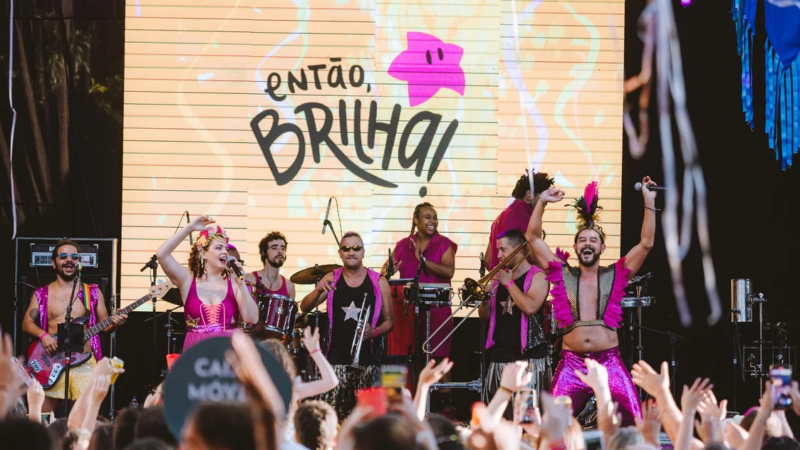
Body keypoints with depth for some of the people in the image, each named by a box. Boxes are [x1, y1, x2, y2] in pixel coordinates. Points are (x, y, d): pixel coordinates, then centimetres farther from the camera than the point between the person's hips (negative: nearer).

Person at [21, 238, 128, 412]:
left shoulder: (92, 293, 11)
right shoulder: (42, 294, 10)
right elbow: (27, 323, 6)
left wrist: (114, 323, -10)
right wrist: (43, 335, -13)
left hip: (85, 361, 0)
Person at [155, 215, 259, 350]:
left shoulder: (233, 282, 5)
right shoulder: (188, 280, 5)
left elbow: (252, 319, -2)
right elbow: (161, 254, -7)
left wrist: (242, 284, -10)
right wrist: (189, 228, -9)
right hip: (197, 349, 0)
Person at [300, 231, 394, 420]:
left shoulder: (378, 283, 5)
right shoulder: (332, 279, 8)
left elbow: (389, 321, 10)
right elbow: (305, 307, 1)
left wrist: (374, 332, -11)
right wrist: (319, 290, -18)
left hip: (367, 361, 0)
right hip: (336, 360, 0)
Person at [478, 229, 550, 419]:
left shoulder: (537, 276, -3)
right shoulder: (500, 278, 17)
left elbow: (530, 307, -20)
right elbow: (485, 316, 18)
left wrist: (508, 282, -12)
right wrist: (484, 299, -3)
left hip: (529, 355, -7)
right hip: (500, 356, 7)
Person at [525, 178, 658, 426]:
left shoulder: (614, 276, 8)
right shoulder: (563, 275, 11)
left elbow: (646, 243, 2)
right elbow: (533, 238, 9)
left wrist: (649, 202, -2)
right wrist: (541, 203, 2)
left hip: (609, 361, -1)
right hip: (572, 363, 1)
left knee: (635, 424, -10)